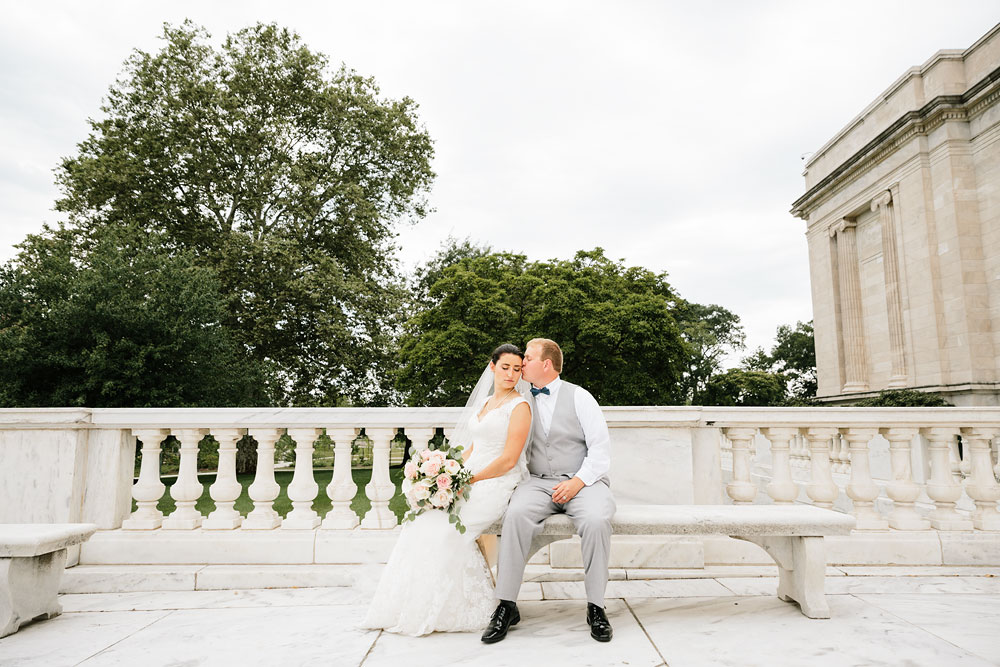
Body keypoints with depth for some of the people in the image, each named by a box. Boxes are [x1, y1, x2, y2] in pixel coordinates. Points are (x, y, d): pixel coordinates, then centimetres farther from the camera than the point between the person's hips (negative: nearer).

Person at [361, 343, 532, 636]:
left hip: (499, 483, -7)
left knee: (448, 526, -25)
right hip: (472, 479, 7)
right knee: (424, 520, -12)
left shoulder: (519, 406, -7)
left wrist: (469, 479, -17)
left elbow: (509, 459, -14)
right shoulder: (485, 402, 17)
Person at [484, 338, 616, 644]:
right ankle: (506, 605, -20)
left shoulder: (579, 396, 2)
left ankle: (596, 607, -14)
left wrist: (577, 482, -16)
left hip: (583, 481, -2)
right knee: (517, 514, -30)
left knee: (596, 521, -33)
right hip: (539, 481, 2)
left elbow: (601, 447, -3)